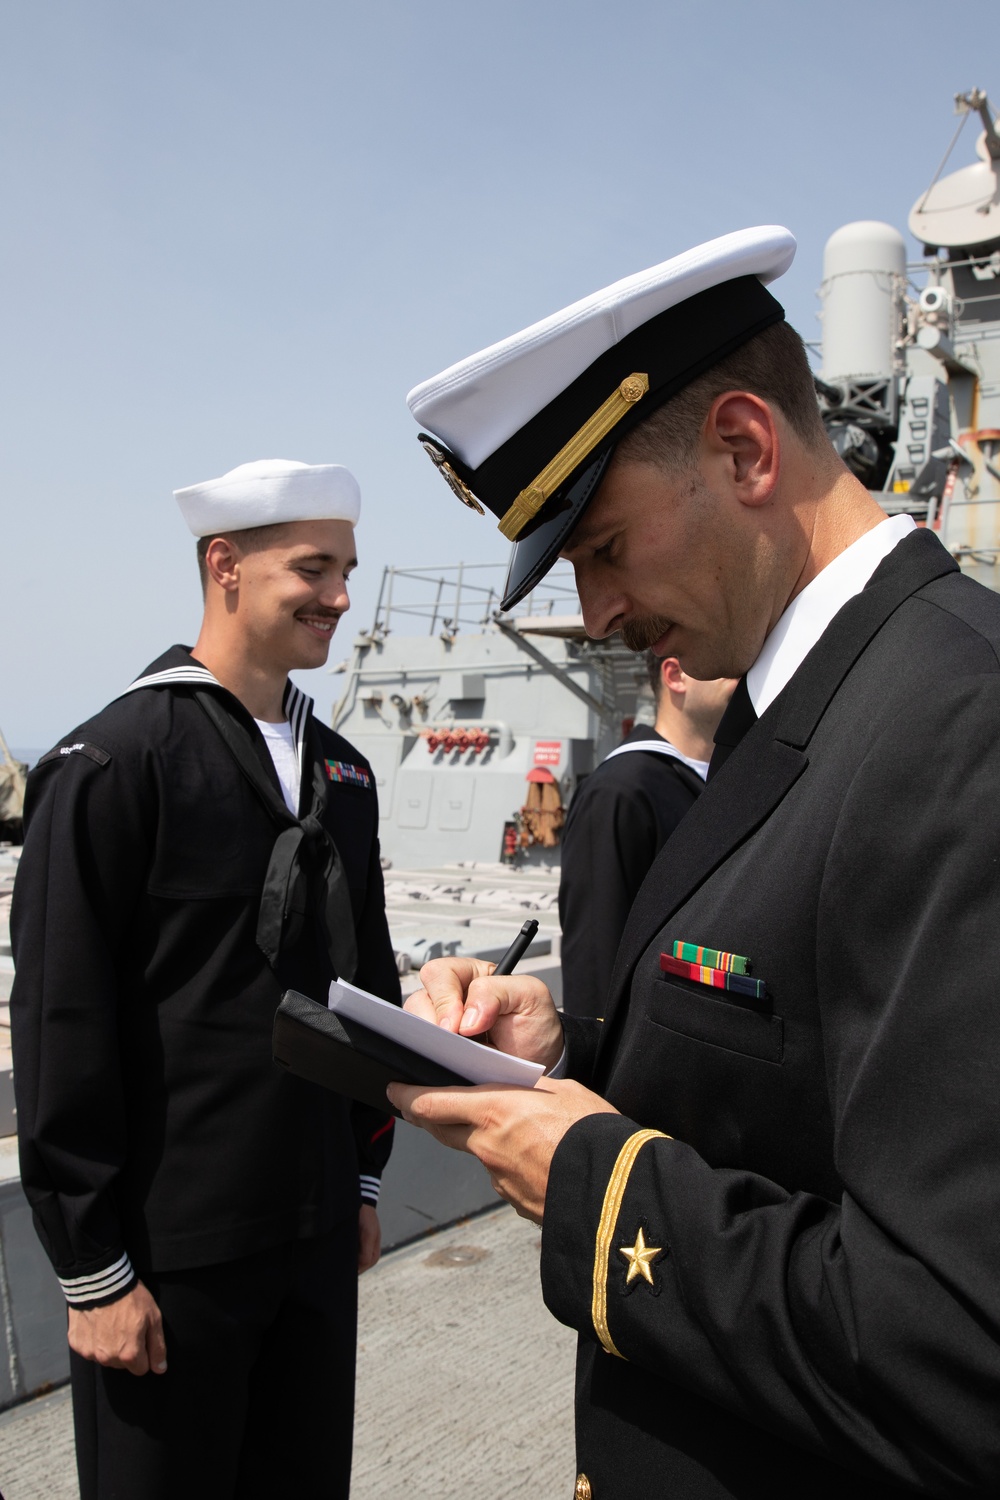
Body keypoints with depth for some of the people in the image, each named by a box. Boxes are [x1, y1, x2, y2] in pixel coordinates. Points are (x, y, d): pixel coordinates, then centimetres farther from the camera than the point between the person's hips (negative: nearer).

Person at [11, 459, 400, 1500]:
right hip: (170, 1248, -6)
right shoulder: (112, 761, -14)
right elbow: (59, 1026, -15)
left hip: (316, 1234, 7)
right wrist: (93, 1269, -12)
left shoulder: (341, 770, 7)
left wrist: (364, 1179, 14)